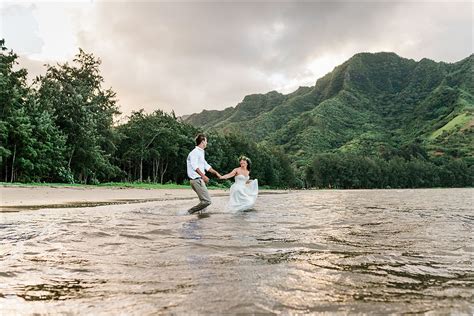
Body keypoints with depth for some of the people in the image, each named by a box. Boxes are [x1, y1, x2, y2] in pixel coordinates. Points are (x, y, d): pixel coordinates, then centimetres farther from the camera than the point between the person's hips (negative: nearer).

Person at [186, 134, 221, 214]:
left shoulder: (201, 152, 20)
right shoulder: (195, 152, -10)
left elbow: (206, 166, 30)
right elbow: (194, 166, -25)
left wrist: (216, 172, 35)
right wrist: (203, 175, -34)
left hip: (199, 180, 10)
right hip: (196, 180, -10)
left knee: (204, 201, 12)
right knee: (207, 201, -15)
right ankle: (189, 212, -10)